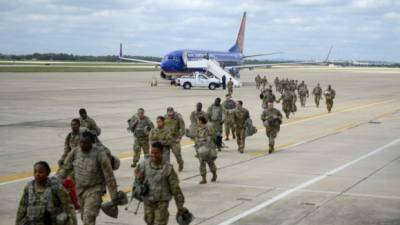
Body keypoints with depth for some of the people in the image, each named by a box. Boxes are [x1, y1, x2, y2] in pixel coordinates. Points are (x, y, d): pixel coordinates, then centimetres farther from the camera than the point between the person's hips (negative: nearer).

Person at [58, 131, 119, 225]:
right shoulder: (75, 152, -9)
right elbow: (65, 170, 2)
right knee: (84, 217, 18)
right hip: (80, 189, 6)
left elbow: (109, 176, -19)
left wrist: (114, 196, -16)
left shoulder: (100, 154, -23)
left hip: (95, 189, -6)